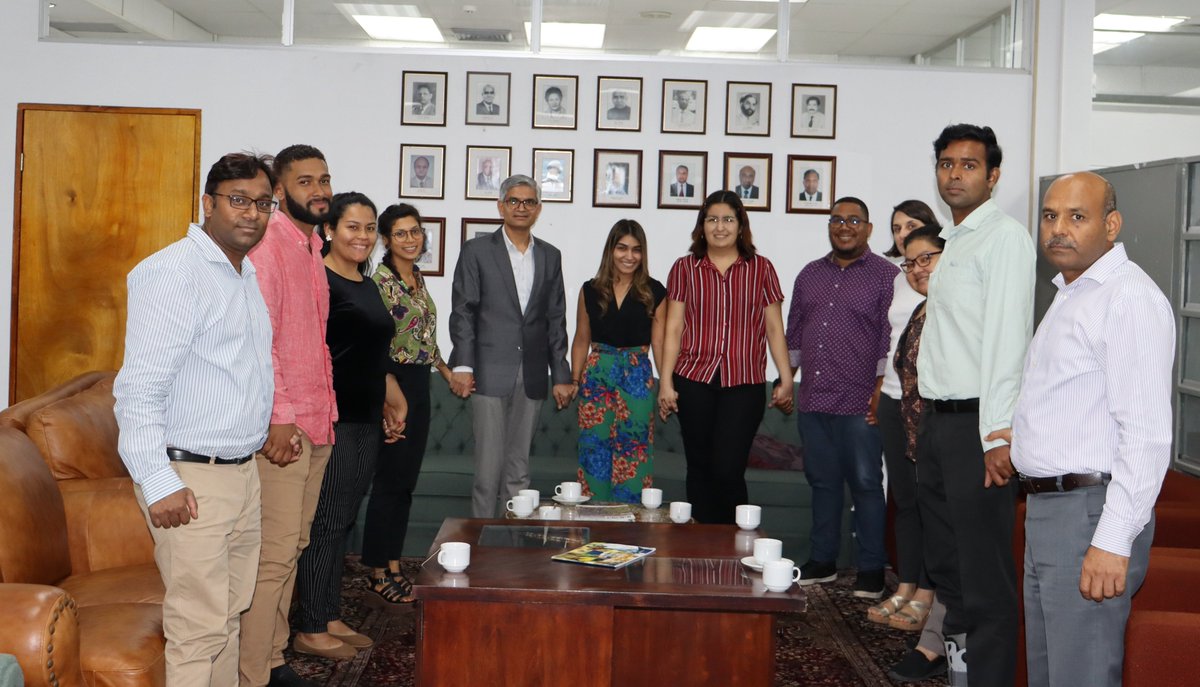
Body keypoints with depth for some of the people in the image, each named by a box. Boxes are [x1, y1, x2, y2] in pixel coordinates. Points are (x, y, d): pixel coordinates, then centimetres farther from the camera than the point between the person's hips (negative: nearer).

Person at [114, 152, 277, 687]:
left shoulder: (247, 274, 15)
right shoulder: (173, 271, -14)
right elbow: (139, 388, -19)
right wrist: (159, 482, -22)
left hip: (242, 471, 9)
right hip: (190, 480, -9)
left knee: (229, 617, 15)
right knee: (200, 630, -6)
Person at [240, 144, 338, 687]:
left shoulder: (311, 249, 17)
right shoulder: (267, 245, -11)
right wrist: (277, 417, -22)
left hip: (316, 424, 9)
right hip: (281, 427, -9)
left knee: (293, 547, 13)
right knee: (275, 552, -8)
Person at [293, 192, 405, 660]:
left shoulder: (368, 286, 16)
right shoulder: (318, 282, -11)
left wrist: (391, 404, 22)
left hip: (365, 422, 9)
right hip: (333, 420, -9)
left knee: (343, 524, 14)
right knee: (325, 524, -2)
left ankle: (331, 620, 23)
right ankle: (310, 631, 7)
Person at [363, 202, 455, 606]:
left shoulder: (418, 279, 14)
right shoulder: (380, 281, -12)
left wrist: (447, 371, 20)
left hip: (419, 384, 8)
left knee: (405, 483, 11)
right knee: (389, 482, -4)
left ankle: (394, 570, 18)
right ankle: (378, 578, 4)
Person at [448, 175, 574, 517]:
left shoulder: (550, 256, 13)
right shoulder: (476, 251, 2)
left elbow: (556, 320, 12)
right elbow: (462, 312, -2)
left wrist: (561, 376, 8)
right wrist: (462, 365, -11)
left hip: (531, 377, 4)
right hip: (490, 374, -3)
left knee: (519, 467, 8)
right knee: (489, 464, -4)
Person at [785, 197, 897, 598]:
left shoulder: (885, 276, -2)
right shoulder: (810, 274, 15)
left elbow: (891, 336, -7)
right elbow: (794, 331, 20)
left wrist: (882, 389, -13)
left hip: (860, 404, -5)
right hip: (813, 402, 5)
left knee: (866, 484, 0)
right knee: (822, 482, 13)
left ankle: (871, 568, 9)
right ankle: (822, 561, 23)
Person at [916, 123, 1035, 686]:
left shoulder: (1004, 237, -10)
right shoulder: (953, 242, 17)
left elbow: (1007, 337, -18)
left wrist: (997, 434, -23)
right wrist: (927, 419, 11)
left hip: (976, 425, -9)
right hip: (937, 419, 9)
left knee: (985, 576, -4)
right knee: (944, 563, 18)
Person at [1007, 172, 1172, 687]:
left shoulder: (1130, 299, -14)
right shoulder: (1069, 295, 18)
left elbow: (1146, 435, -21)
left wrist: (1112, 542, -25)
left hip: (1091, 513, -10)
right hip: (1046, 509, 10)